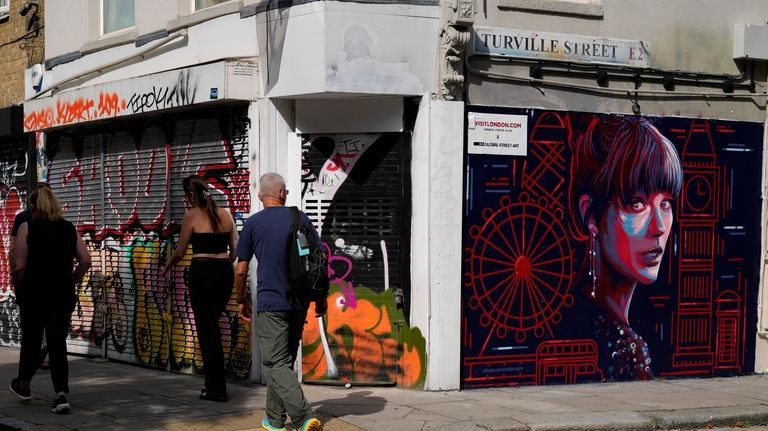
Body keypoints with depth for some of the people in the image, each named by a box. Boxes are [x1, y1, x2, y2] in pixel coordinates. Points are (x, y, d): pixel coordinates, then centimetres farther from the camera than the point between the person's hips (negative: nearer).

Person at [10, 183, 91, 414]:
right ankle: (61, 395, -9)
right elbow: (85, 261, 0)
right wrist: (71, 282, 10)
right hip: (63, 295, 2)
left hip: (34, 293, -2)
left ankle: (23, 385, 35)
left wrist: (18, 290, 2)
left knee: (31, 340, 15)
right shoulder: (69, 228, 5)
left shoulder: (27, 228, -6)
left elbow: (20, 266, -11)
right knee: (58, 343, 3)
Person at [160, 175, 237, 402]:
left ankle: (216, 389, 5)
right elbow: (234, 249, 11)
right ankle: (213, 382, 21)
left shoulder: (192, 215, -6)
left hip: (202, 272, -5)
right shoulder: (224, 214, 8)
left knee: (206, 328, 3)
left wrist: (165, 269, 15)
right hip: (225, 272, 5)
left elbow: (180, 251, -2)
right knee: (212, 325, 19)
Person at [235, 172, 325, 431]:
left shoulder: (253, 223, -3)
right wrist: (321, 297, 13)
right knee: (283, 361, 17)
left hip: (270, 303, -4)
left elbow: (241, 270, -1)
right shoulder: (300, 218, 4)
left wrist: (241, 301, 13)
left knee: (277, 364, -4)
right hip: (299, 303, 4)